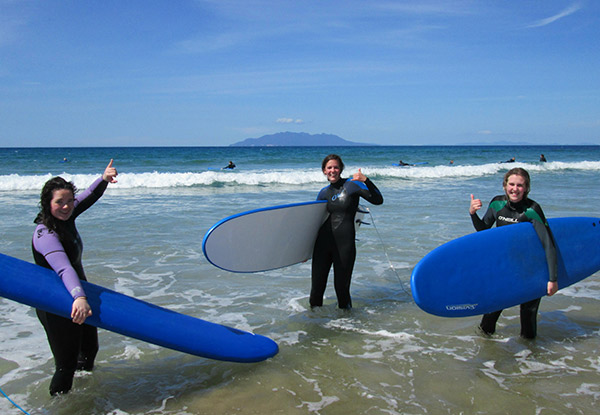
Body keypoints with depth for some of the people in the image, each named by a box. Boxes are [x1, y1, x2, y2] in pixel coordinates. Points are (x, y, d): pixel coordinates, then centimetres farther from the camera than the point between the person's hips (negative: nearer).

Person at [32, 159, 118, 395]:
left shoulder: (65, 217, -1)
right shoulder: (45, 235, -28)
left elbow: (88, 197, 13)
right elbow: (64, 269, -45)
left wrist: (103, 179, -5)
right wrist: (79, 297, -59)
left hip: (77, 297, 10)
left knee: (89, 349, 23)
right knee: (67, 364, -3)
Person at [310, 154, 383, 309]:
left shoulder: (352, 185, 0)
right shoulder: (323, 193, 12)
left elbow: (378, 200, -8)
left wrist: (365, 180, -23)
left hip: (344, 244, -4)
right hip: (323, 242, 4)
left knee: (341, 286, 2)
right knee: (317, 286, 5)